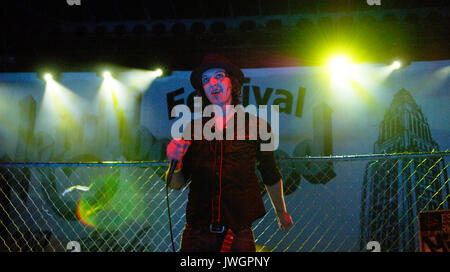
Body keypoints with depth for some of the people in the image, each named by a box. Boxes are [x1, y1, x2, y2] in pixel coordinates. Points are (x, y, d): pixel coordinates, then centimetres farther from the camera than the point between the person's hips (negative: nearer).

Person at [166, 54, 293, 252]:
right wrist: (175, 161, -13)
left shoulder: (255, 126, 3)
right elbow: (176, 184, 7)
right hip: (197, 233, 2)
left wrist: (281, 213, 25)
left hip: (239, 233, -1)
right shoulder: (193, 129, 7)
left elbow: (271, 177, 15)